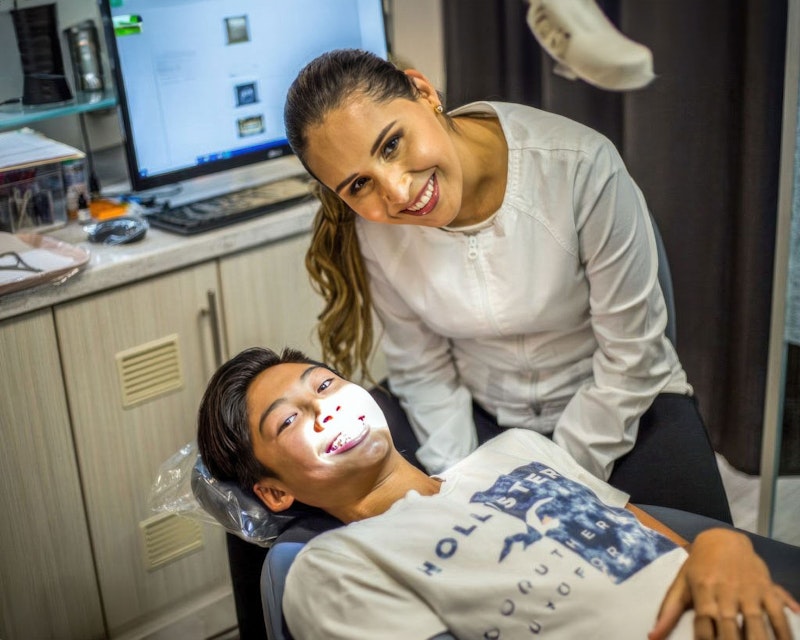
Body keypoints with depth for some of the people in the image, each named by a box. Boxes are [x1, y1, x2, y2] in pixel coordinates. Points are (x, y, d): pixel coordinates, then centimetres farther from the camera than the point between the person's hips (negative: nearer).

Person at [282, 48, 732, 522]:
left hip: (623, 407, -1)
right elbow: (423, 373, -3)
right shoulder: (373, 229, -16)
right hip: (484, 420, 2)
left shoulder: (580, 166, -27)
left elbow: (630, 357, -18)